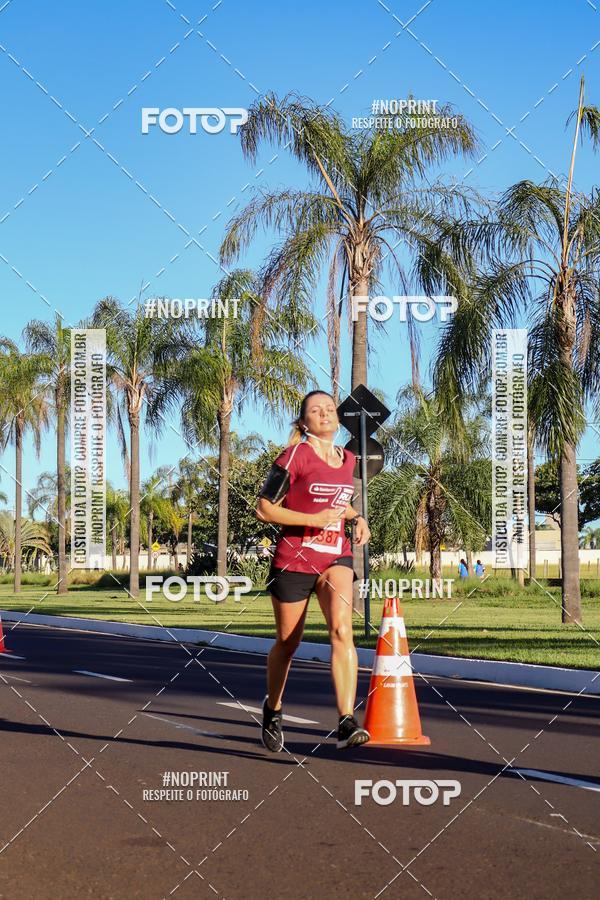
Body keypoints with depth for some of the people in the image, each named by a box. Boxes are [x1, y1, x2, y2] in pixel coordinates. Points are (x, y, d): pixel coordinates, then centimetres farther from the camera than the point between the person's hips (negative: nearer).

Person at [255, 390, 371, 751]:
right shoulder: (296, 456, -8)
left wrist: (356, 518, 7)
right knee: (288, 641, 9)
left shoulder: (349, 460, 10)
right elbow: (264, 509, -10)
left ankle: (347, 723, -25)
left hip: (336, 556, 3)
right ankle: (273, 710, 35)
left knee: (342, 630, -19)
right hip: (294, 558, -3)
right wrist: (313, 520, -17)